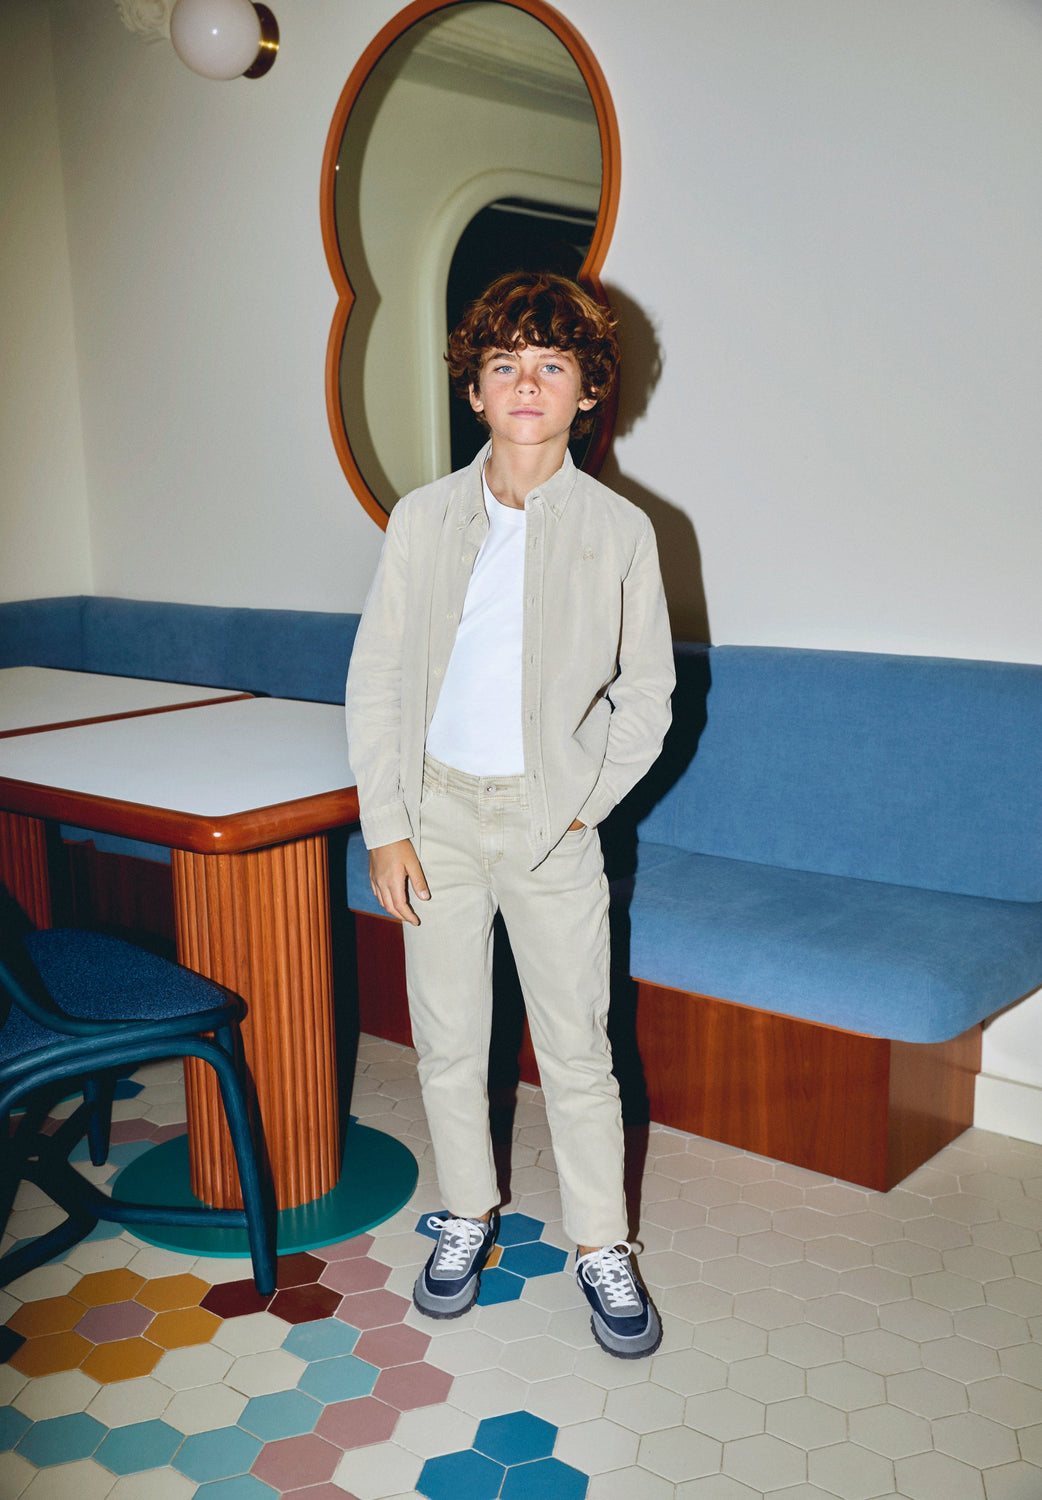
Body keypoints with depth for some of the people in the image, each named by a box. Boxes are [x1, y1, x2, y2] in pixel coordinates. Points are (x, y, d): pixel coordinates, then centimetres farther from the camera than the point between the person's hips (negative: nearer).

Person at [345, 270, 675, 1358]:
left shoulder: (619, 532, -3)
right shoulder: (423, 520, 0)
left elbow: (647, 696, 3)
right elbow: (374, 680, 2)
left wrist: (581, 807, -5)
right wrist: (385, 827, -3)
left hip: (552, 820, -1)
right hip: (437, 811, 2)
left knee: (576, 1052, 6)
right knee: (447, 1040, 13)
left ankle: (601, 1247, 25)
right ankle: (468, 1215, 34)